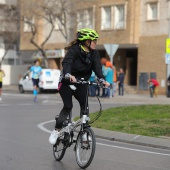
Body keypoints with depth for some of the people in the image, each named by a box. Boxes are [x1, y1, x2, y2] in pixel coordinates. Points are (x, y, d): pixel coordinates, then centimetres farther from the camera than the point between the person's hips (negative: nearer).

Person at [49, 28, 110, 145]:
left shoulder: (94, 53, -3)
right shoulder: (74, 50, -19)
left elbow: (97, 67, -14)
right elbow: (66, 62, -34)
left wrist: (102, 80, -32)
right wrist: (68, 75, -54)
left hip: (81, 83, 5)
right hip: (67, 82, -5)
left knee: (84, 105, -10)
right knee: (68, 106, -11)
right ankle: (56, 130, 2)